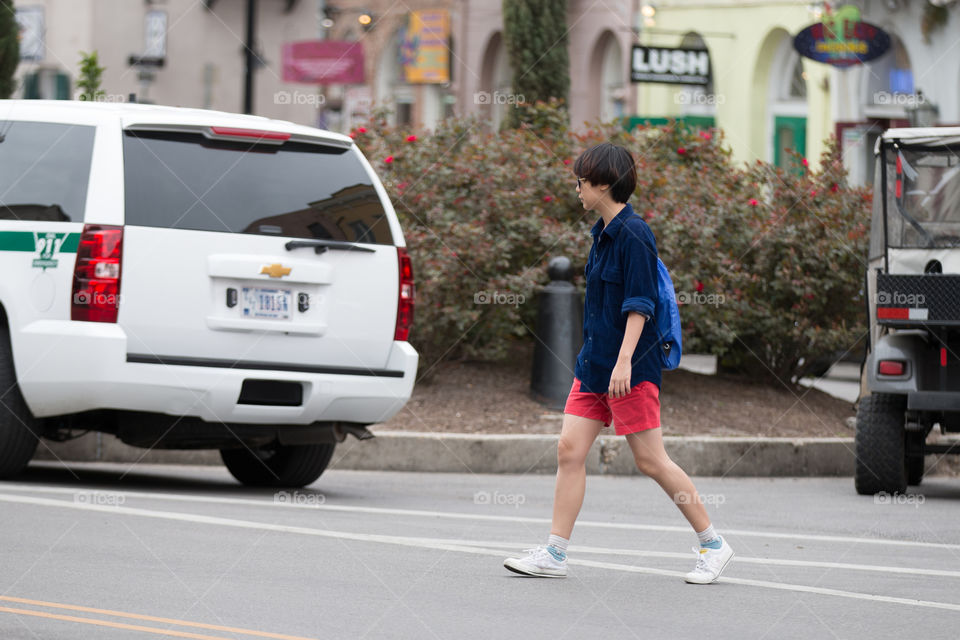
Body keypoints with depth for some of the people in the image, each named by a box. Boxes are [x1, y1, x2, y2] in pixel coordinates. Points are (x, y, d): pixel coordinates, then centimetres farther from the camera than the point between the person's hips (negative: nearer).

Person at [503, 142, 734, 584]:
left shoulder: (633, 234, -14)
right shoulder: (603, 232, 13)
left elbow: (639, 303, -19)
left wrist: (624, 360, -25)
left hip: (631, 369, -9)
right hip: (594, 364, 9)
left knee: (650, 460, -3)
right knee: (569, 450, 2)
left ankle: (713, 545, 9)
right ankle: (554, 555, 3)